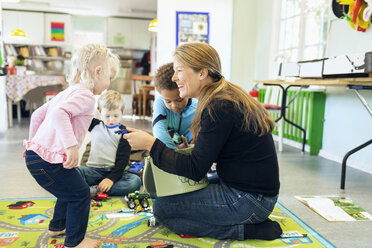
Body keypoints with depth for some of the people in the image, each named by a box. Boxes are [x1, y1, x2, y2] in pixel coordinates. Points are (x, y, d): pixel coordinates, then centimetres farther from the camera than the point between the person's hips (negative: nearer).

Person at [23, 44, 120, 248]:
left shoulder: (67, 93, 17)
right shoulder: (86, 96, -14)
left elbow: (38, 114, 23)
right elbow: (59, 113, -32)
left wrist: (34, 140, 33)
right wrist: (72, 145, -36)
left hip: (35, 152, 10)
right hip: (48, 161, -10)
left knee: (69, 190, 27)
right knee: (80, 194, 4)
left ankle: (57, 226, 46)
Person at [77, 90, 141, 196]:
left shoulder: (123, 132, 2)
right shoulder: (95, 125, 10)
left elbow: (122, 159, -5)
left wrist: (112, 178, -19)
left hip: (113, 171, -1)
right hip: (94, 170, 1)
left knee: (136, 181, -31)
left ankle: (94, 190, -33)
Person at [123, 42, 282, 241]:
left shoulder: (219, 108, -21)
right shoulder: (228, 96, 9)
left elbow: (195, 169, -20)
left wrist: (150, 143, -17)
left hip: (248, 200, -10)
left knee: (161, 208, -6)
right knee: (174, 190, 21)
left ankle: (244, 230, -5)